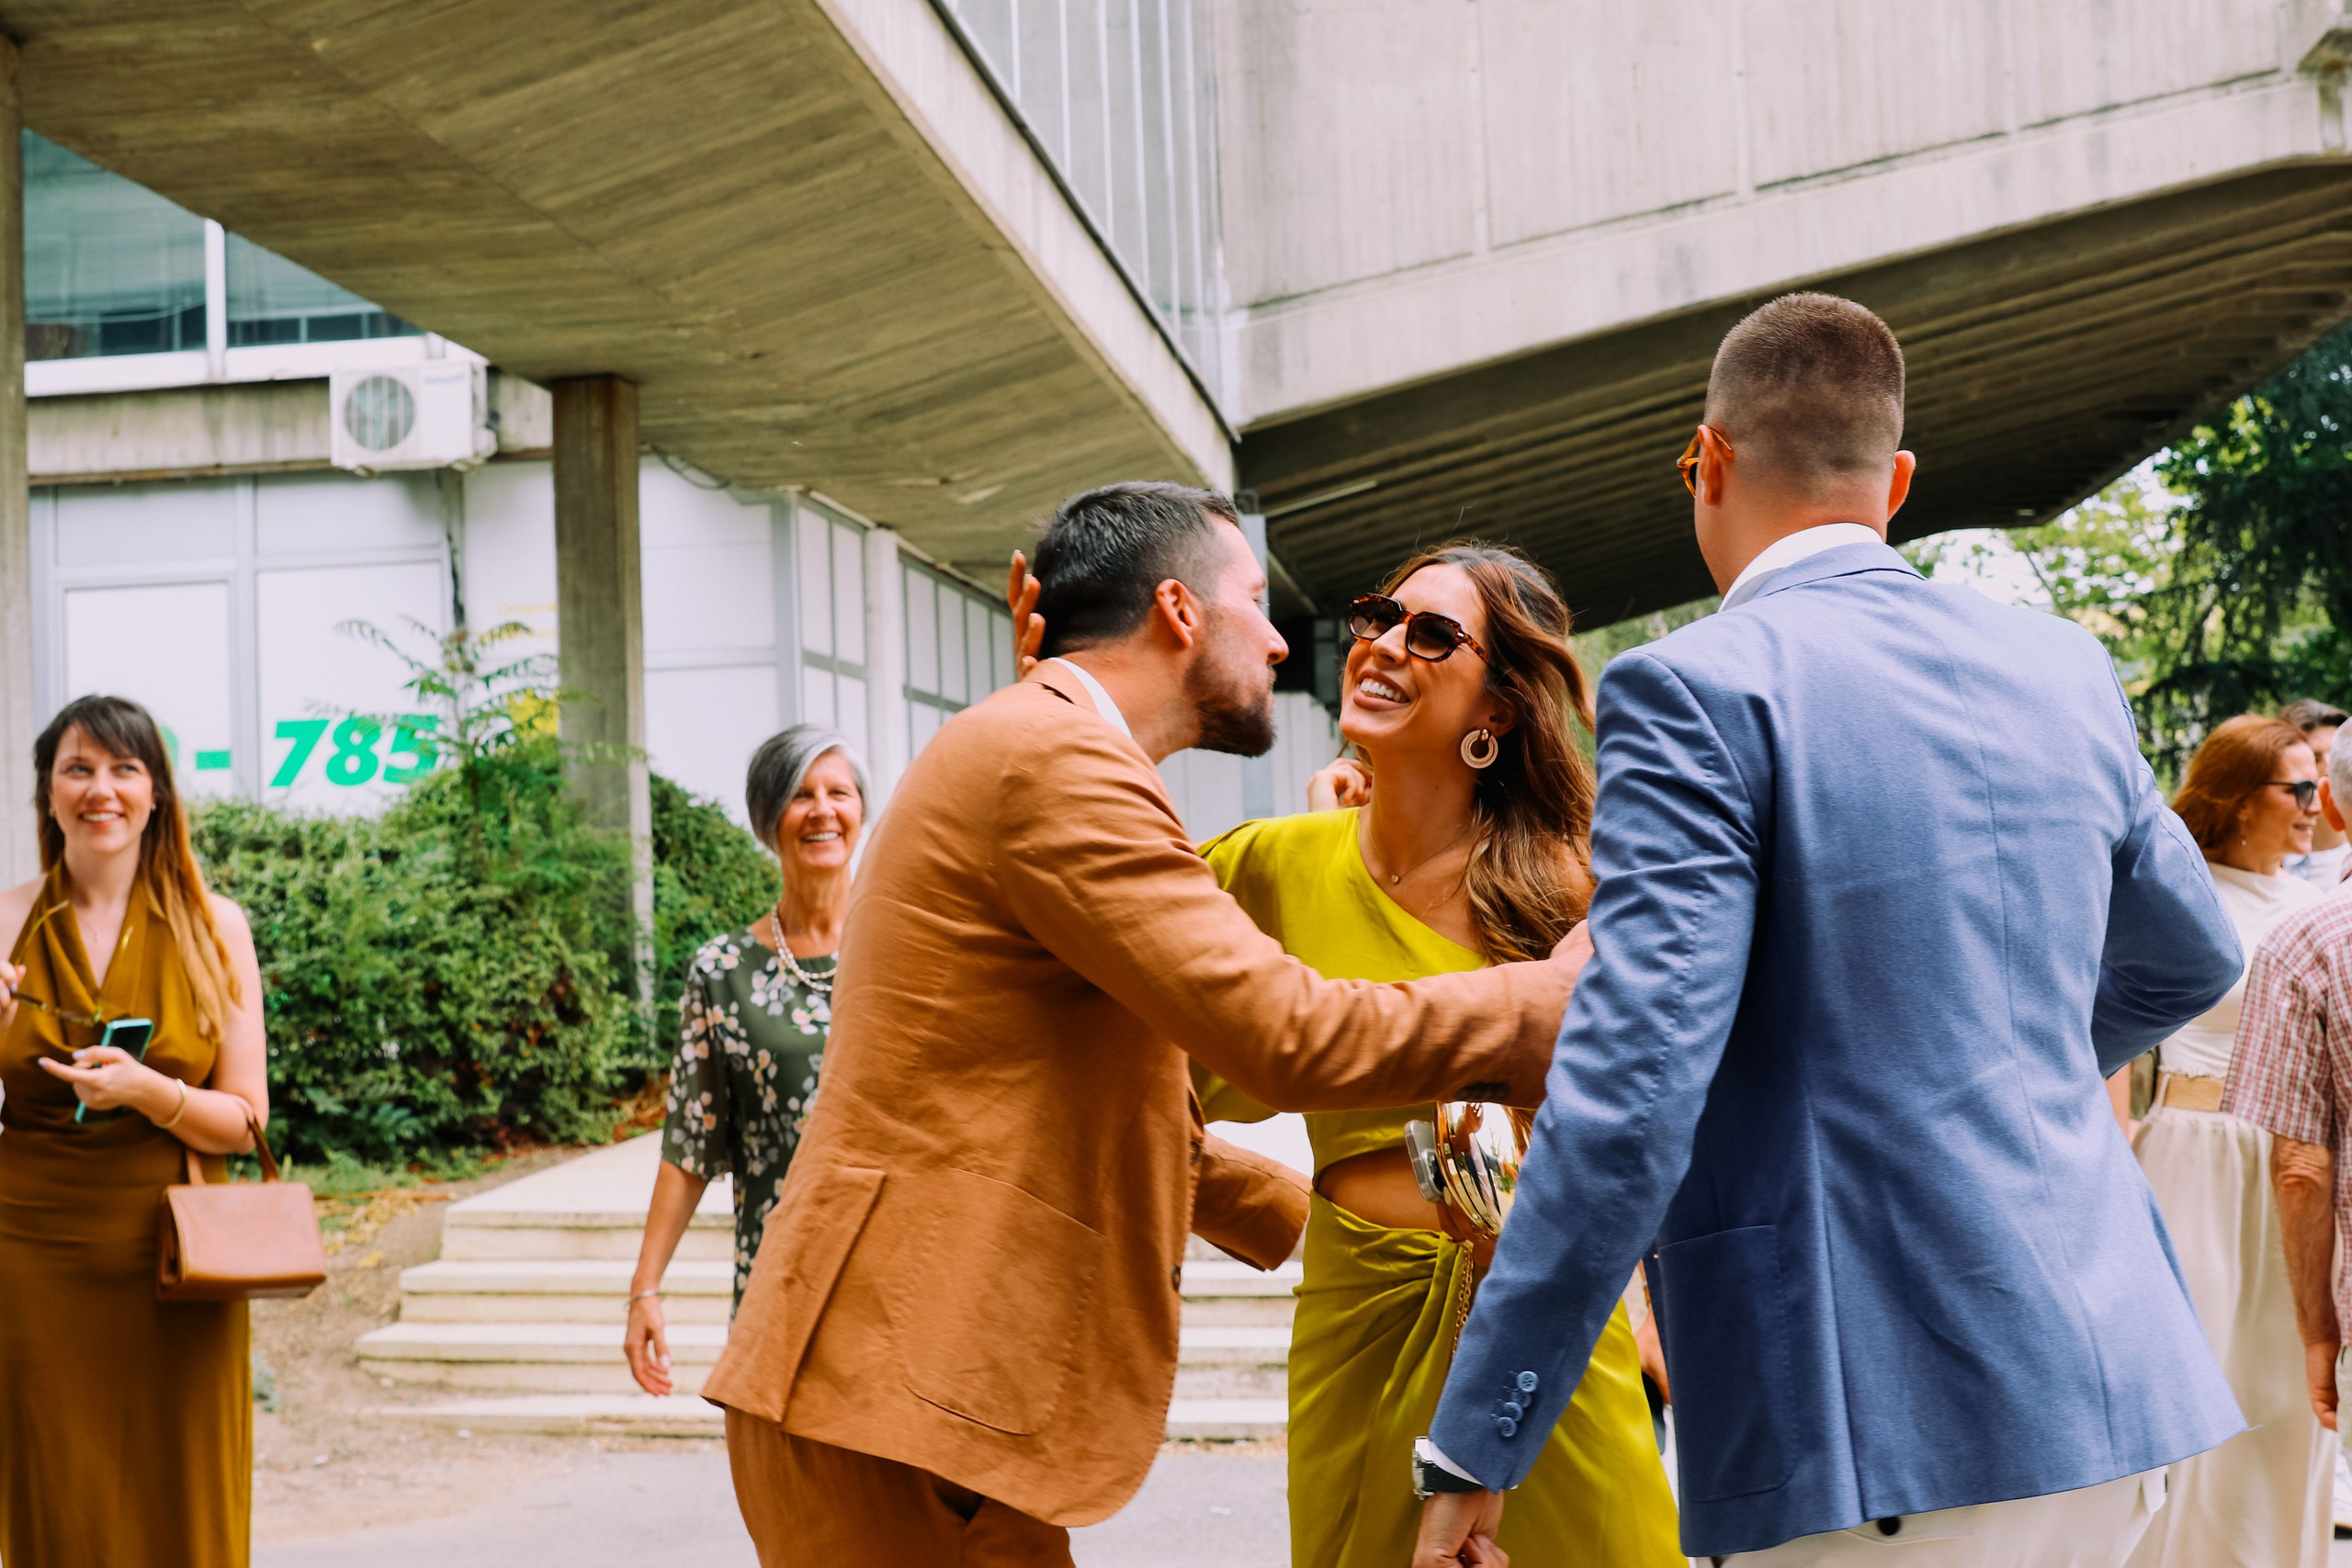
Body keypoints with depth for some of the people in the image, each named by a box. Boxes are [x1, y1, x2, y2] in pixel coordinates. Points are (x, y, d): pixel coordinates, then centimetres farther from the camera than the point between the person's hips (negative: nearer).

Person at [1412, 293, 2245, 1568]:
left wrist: (1473, 1449, -14)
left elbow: (1631, 1088, -19)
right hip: (2106, 1396, 7)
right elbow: (2188, 959, 25)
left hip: (1878, 1424, -7)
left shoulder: (1702, 689, -11)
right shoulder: (2063, 670, 10)